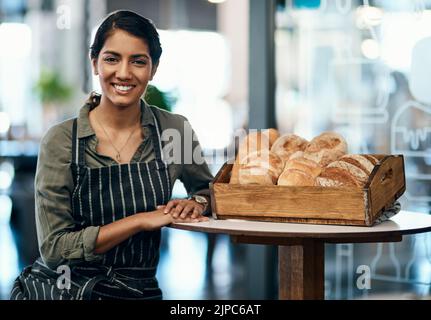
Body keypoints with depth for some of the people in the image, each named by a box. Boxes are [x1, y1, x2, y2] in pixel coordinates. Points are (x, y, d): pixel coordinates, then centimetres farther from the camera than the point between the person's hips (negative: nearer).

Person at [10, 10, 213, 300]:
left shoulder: (175, 130, -1)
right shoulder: (61, 140, -9)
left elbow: (206, 187, 19)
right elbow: (54, 249, -11)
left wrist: (197, 203, -4)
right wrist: (142, 220, -17)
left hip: (138, 292, 2)